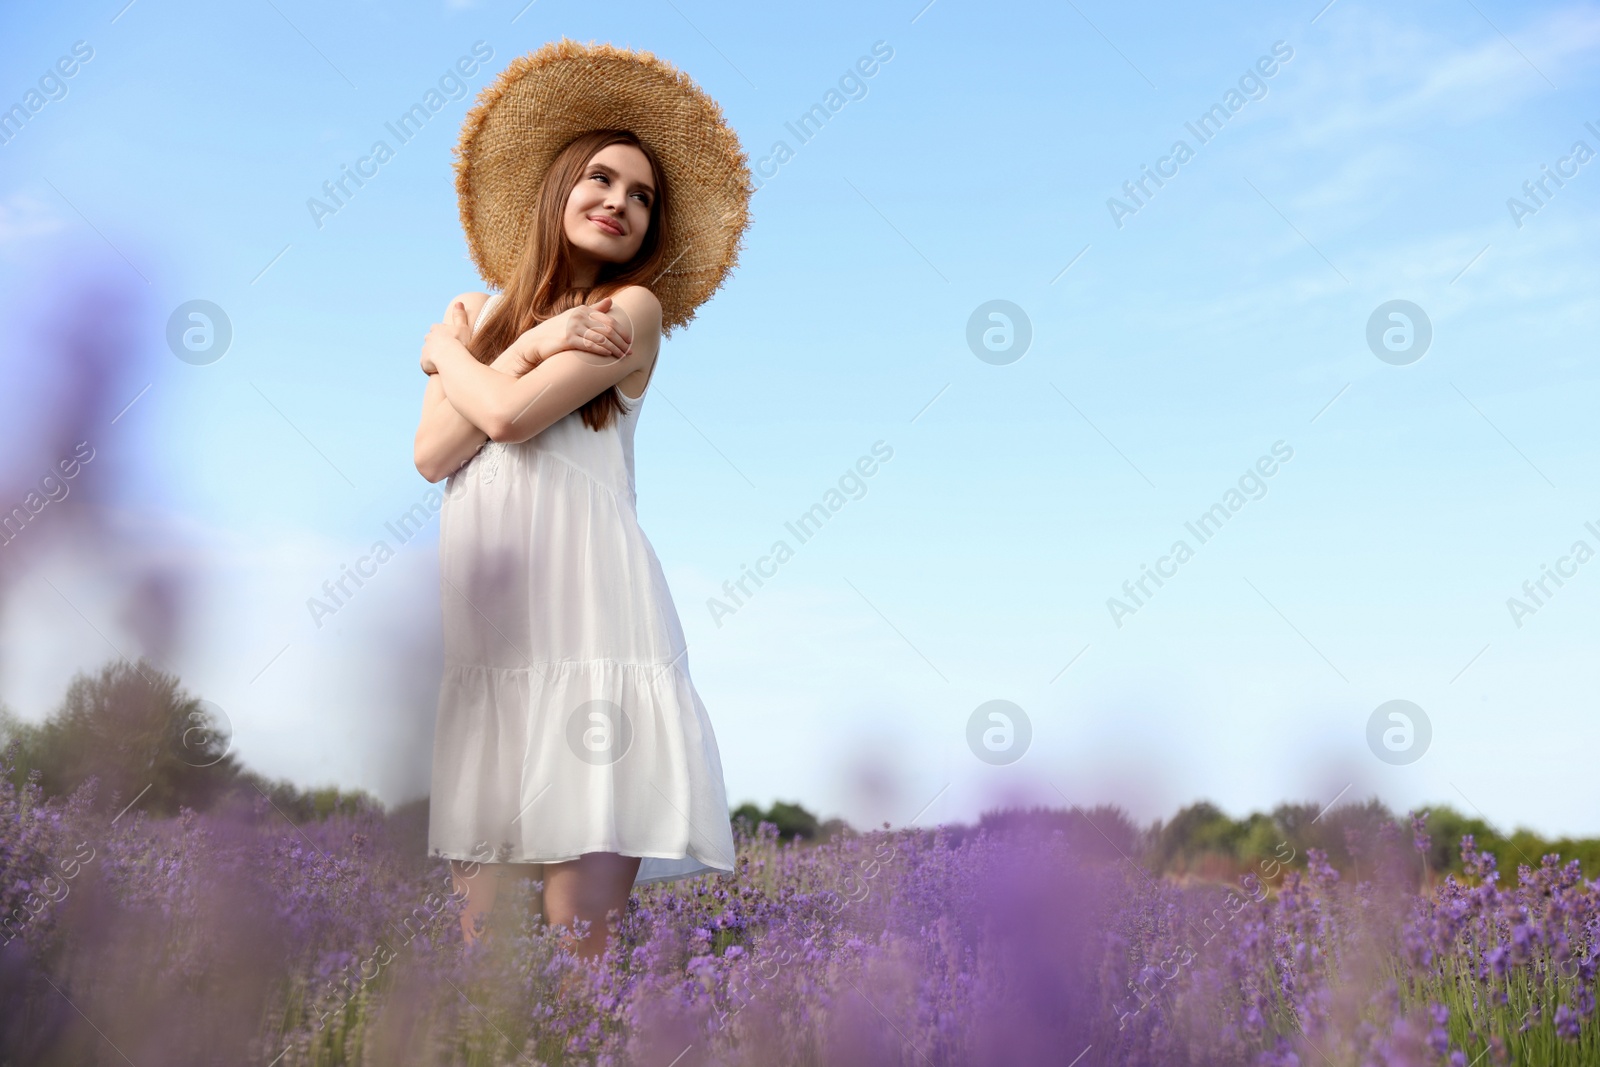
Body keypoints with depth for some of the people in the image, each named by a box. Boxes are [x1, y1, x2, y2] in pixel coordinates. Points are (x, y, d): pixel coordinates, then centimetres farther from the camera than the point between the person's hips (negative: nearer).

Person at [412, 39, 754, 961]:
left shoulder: (633, 309, 7)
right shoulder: (483, 308, 21)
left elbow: (510, 414, -7)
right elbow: (432, 455, 5)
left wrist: (444, 352, 12)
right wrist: (527, 344, 0)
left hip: (583, 616, -4)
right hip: (480, 617, 4)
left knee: (579, 934, -9)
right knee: (478, 922, 1)